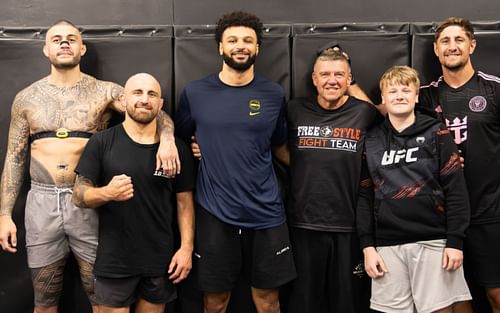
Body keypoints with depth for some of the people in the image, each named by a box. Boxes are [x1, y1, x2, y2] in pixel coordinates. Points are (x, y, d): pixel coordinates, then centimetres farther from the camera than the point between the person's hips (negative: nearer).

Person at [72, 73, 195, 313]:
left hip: (161, 260, 2)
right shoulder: (101, 142, -6)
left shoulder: (177, 148, 0)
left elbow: (185, 202, 4)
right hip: (114, 260, -2)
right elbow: (78, 196, -5)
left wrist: (186, 248, -4)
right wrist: (107, 193, -25)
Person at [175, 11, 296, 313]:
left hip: (266, 212, 1)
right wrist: (211, 155, 0)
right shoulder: (195, 92, -1)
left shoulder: (274, 94, 2)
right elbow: (180, 141, 11)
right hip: (214, 213, -1)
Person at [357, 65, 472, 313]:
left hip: (433, 242, -2)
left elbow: (456, 190, -1)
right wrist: (367, 246, 2)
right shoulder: (371, 141, 9)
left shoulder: (437, 134, 3)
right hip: (388, 245, 2)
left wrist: (455, 241, -8)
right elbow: (365, 196, 8)